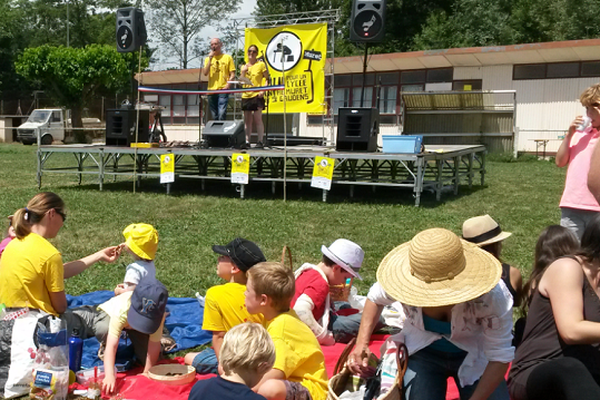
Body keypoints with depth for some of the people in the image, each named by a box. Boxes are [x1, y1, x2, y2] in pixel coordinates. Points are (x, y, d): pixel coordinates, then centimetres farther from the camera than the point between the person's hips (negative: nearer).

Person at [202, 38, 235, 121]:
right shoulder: (208, 59, 16)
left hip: (223, 90, -3)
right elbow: (205, 73, 0)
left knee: (222, 114, -17)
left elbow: (232, 74, 3)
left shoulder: (227, 57, 7)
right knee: (214, 116, 6)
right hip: (211, 90, 4)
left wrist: (227, 84, -14)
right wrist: (210, 59, -4)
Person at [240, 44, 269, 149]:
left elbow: (267, 79, 0)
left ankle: (260, 141, -3)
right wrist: (243, 72, -4)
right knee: (247, 120, 4)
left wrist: (263, 90, -14)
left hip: (257, 95, -5)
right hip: (246, 95, 5)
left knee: (257, 119, -8)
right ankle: (247, 142, 6)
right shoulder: (244, 66, 16)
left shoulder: (261, 64, 3)